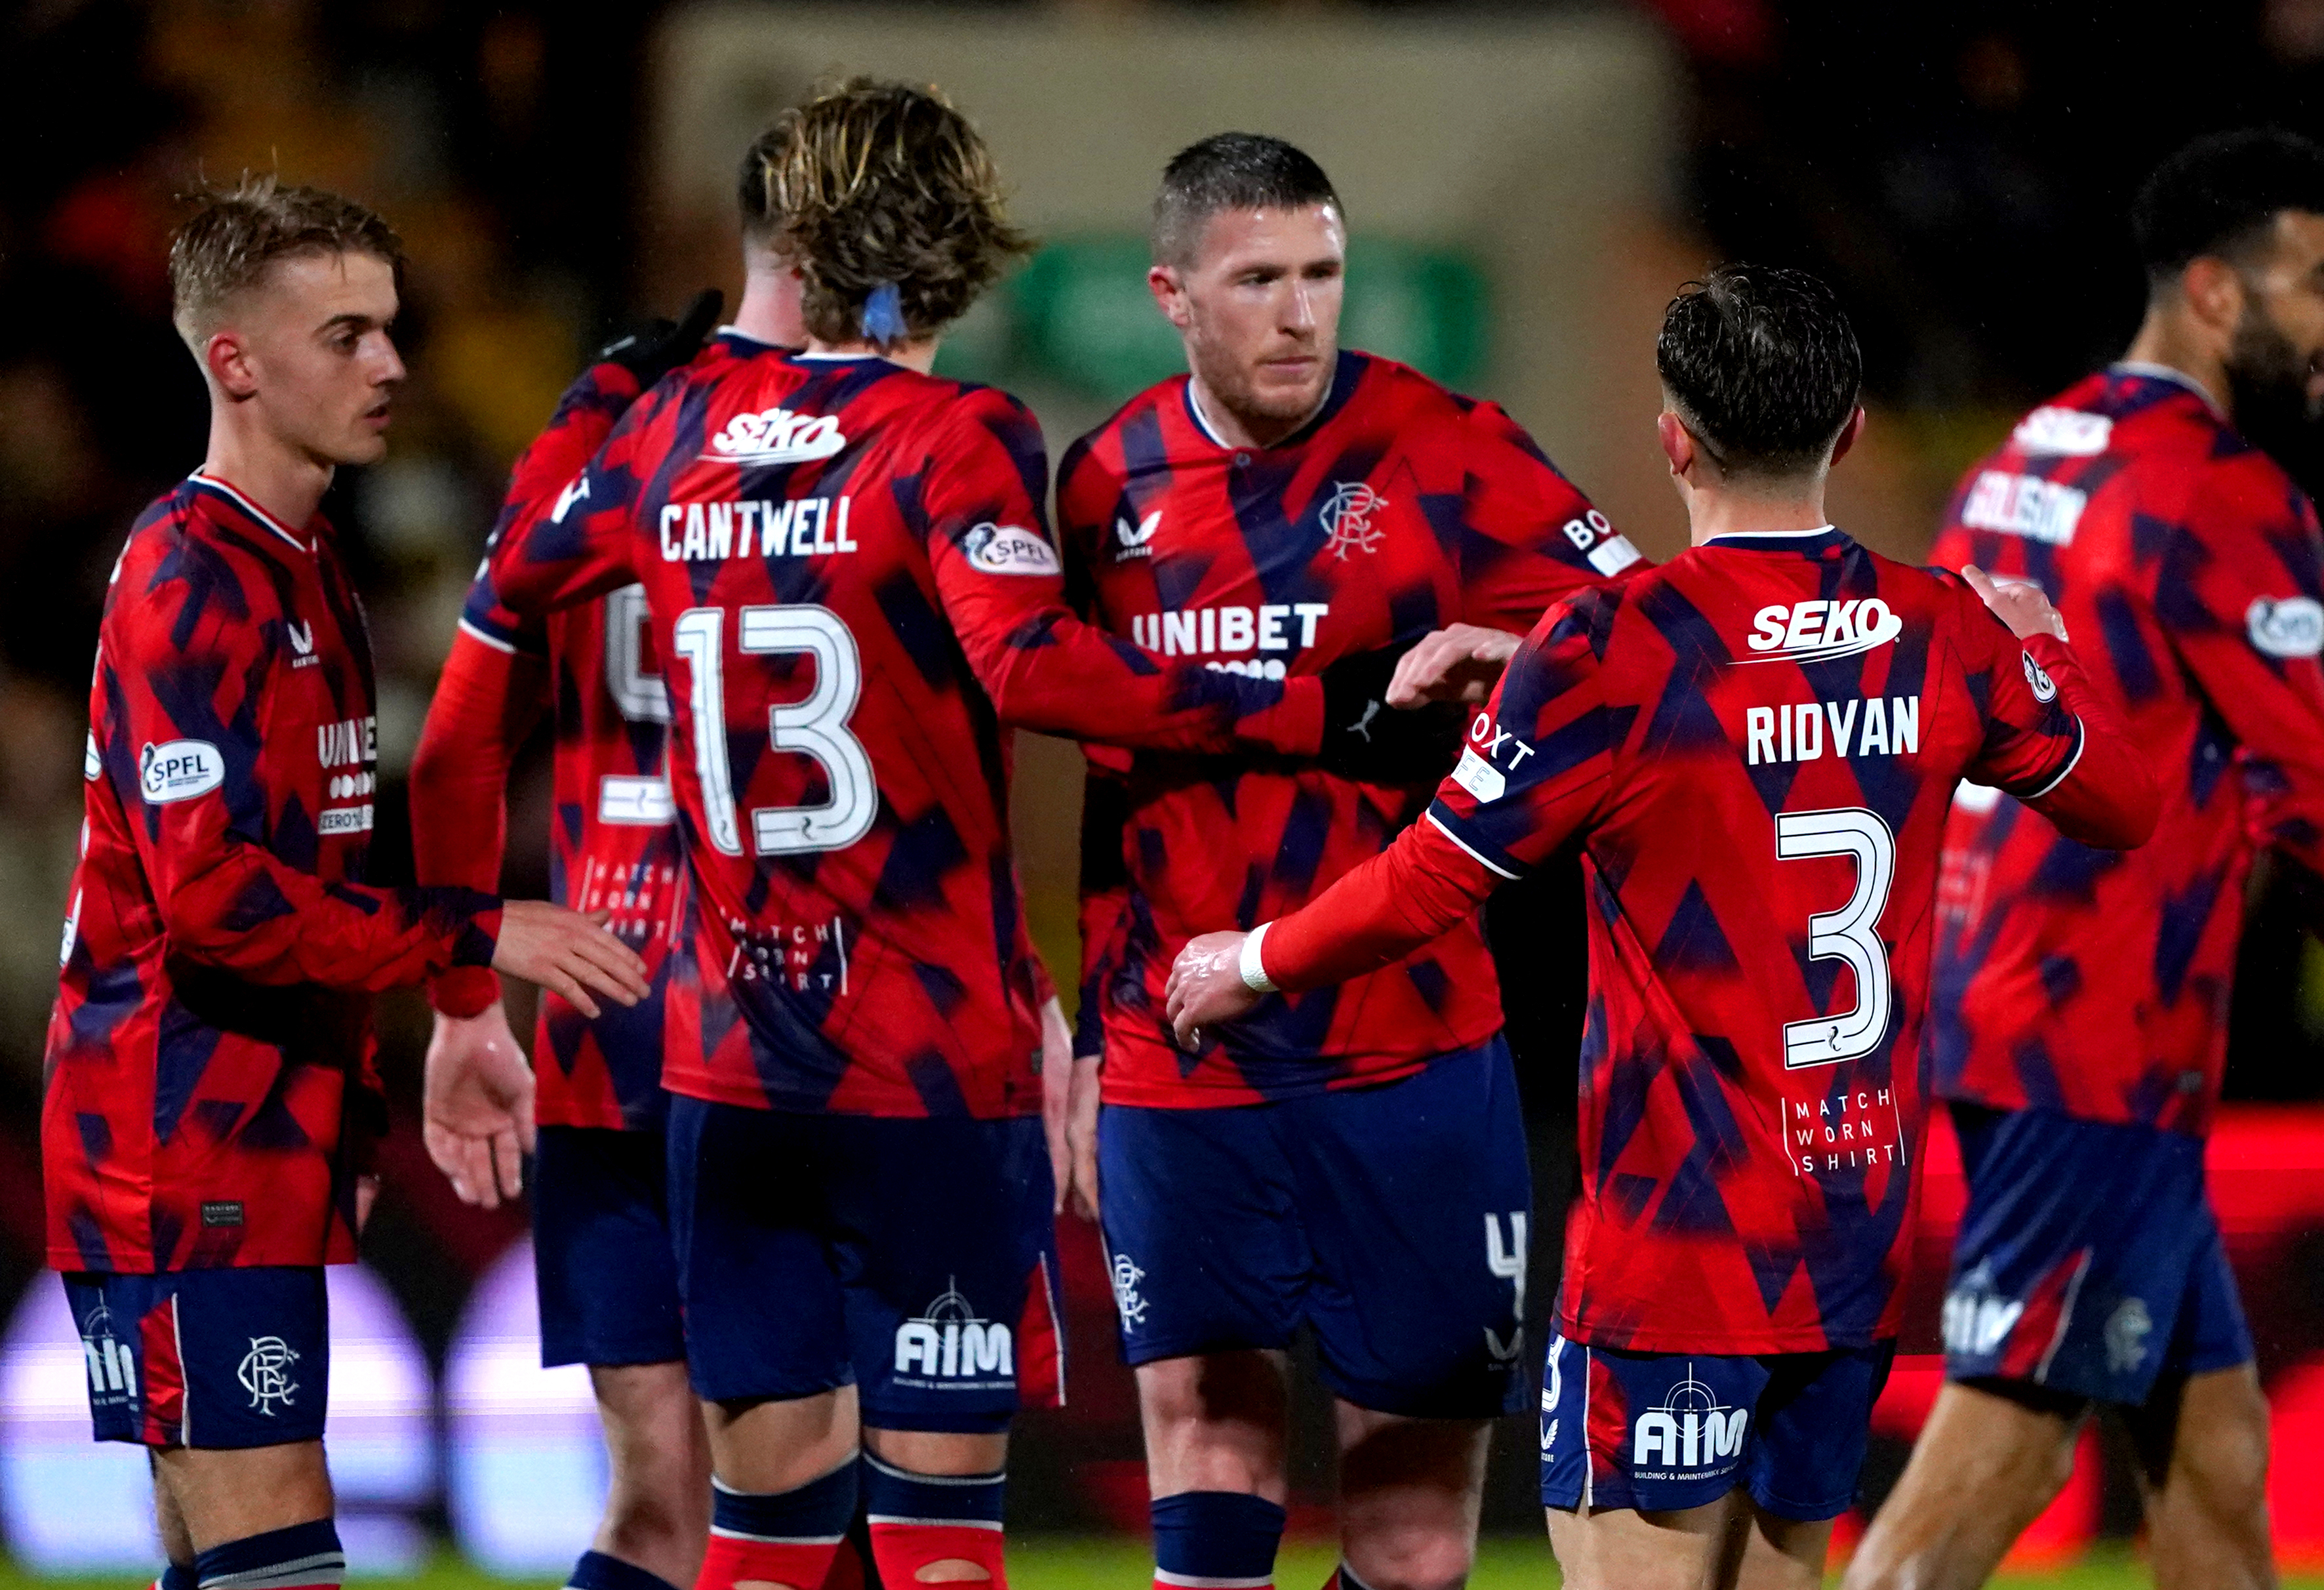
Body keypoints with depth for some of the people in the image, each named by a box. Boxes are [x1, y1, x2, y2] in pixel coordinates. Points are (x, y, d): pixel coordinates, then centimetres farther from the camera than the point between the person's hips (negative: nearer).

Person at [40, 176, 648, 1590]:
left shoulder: (308, 573, 17)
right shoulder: (191, 584, -14)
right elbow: (215, 893, -22)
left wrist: (354, 1103, 18)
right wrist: (475, 937, -19)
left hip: (267, 1147, 10)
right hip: (185, 1162, -10)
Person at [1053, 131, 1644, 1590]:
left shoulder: (1439, 455, -5)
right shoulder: (1113, 484, 8)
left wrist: (1496, 655, -24)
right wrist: (1092, 1033, 21)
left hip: (1407, 1077, -3)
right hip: (1175, 1079, 3)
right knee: (1207, 1468, -4)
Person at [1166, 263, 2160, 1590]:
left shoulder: (1614, 648, -13)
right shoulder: (1948, 635, 3)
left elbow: (1430, 887, -8)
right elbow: (2121, 802, 20)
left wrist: (1256, 964, 10)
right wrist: (2047, 649, 40)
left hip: (1677, 1239, -6)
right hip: (1866, 1236, 6)